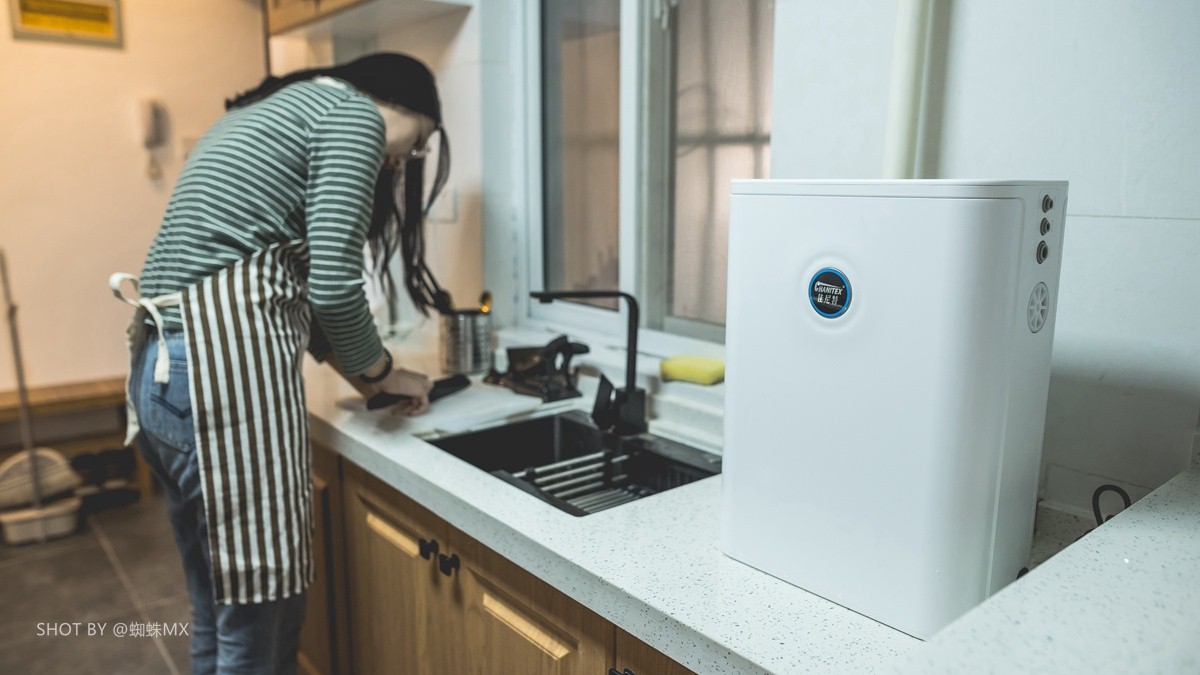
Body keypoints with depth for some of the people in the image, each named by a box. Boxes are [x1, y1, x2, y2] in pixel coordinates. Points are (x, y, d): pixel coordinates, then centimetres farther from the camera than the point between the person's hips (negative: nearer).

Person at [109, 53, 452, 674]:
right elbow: (332, 282, -14)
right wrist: (382, 373, 4)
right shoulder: (353, 112, -3)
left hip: (158, 369, 10)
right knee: (260, 616, 3)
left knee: (218, 611, 21)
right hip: (226, 373, -10)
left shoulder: (264, 113, 25)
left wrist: (349, 366, 26)